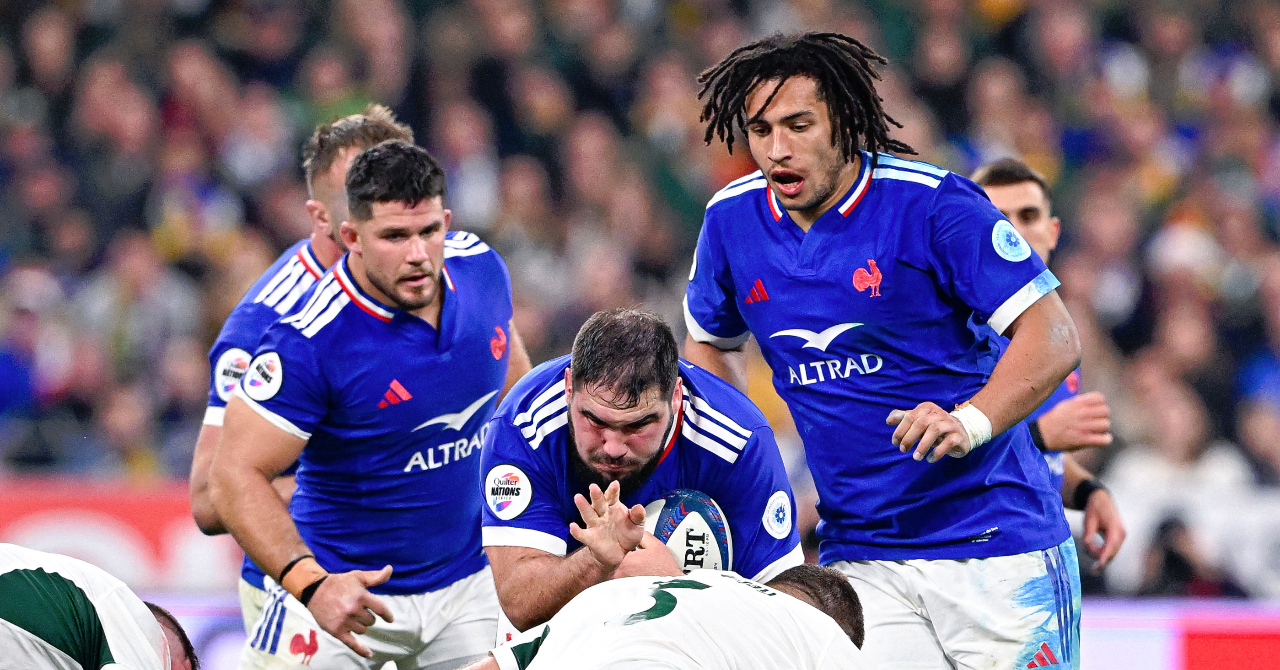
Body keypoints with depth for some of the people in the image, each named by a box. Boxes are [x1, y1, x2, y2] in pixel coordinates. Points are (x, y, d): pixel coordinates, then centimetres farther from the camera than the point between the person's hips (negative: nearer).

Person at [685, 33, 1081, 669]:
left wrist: (970, 422, -30)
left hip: (997, 546, -4)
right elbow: (711, 343, 24)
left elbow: (1054, 337, -14)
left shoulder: (933, 204, -11)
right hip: (859, 560, 4)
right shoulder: (733, 218, 5)